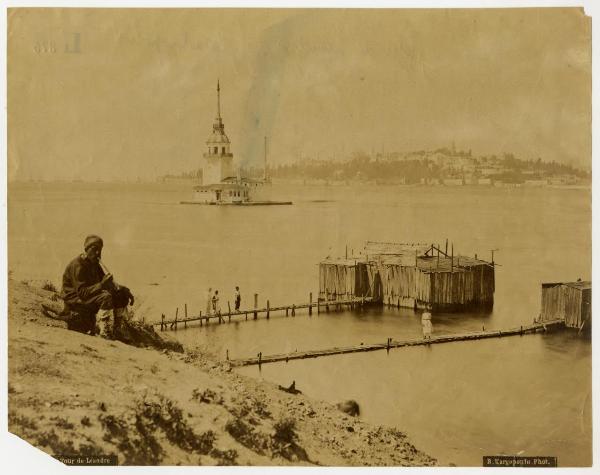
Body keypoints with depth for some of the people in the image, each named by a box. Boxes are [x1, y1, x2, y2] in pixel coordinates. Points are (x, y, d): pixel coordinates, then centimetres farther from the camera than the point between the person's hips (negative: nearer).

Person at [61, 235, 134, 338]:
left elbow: (106, 283, 12)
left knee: (121, 295, -2)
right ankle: (106, 334, -34)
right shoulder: (77, 265, -18)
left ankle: (115, 329, -3)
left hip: (90, 296, 9)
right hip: (75, 300, -9)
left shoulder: (94, 264, 10)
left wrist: (122, 289, -4)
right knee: (105, 296, -32)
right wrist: (101, 285, -38)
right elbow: (82, 292, -27)